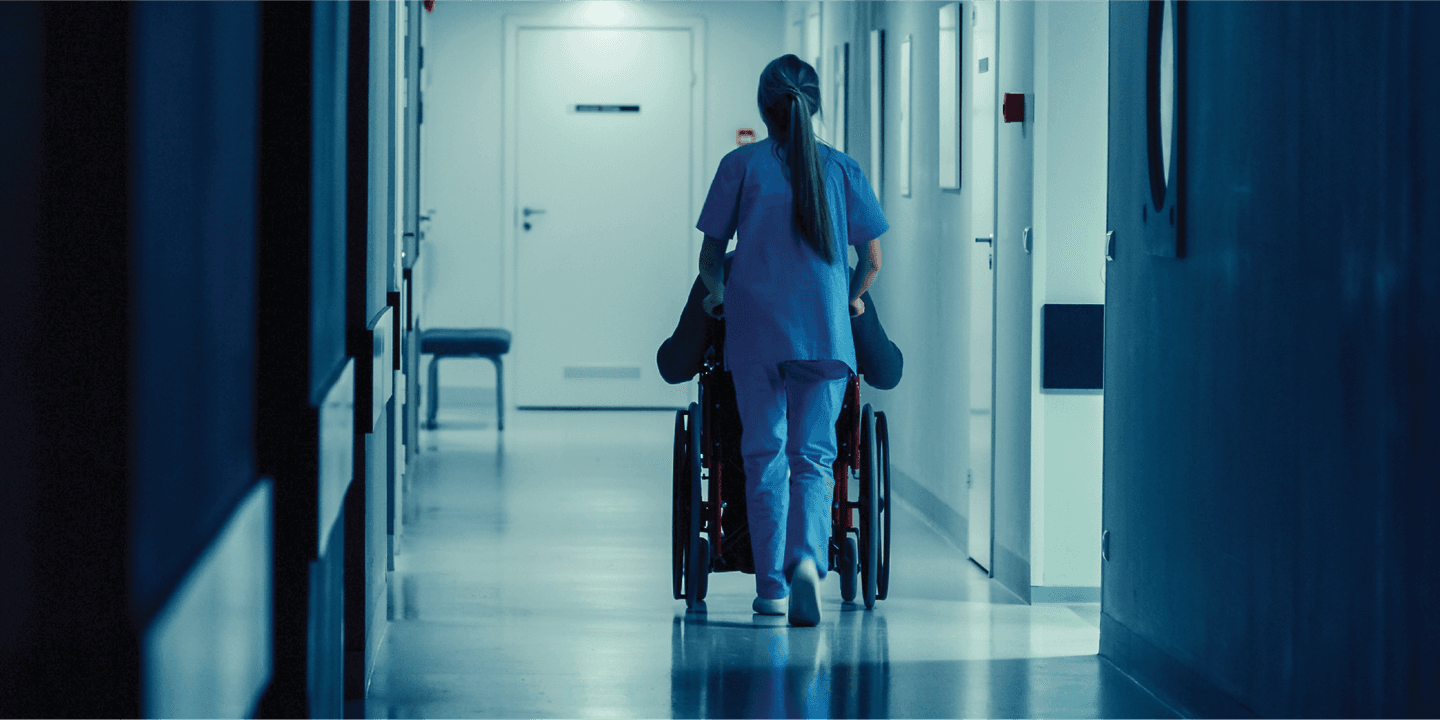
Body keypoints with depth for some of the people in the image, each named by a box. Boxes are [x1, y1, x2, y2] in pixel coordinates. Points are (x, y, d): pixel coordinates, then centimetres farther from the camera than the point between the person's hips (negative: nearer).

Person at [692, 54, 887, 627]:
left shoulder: (742, 164, 3)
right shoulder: (842, 169, 7)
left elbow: (709, 258, 6)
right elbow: (871, 261, 10)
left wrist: (718, 294, 28)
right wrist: (850, 299, 31)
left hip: (755, 328, -1)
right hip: (825, 332, 1)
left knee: (764, 456, 6)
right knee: (813, 456, 3)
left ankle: (771, 589, 5)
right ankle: (808, 558, -23)